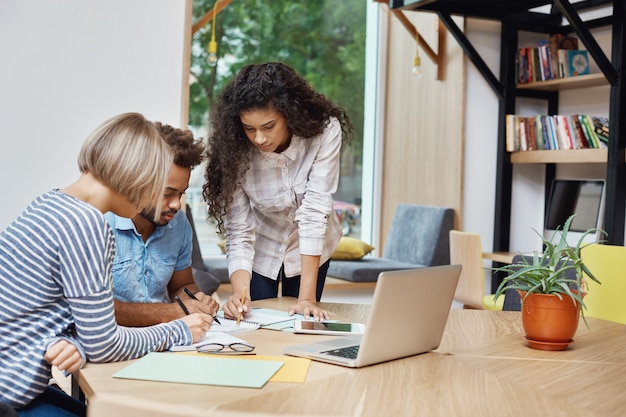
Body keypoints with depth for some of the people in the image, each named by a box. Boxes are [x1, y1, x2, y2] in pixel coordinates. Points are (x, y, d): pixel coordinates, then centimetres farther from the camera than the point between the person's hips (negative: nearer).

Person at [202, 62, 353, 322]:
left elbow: (314, 211, -31)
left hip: (311, 250, 0)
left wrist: (307, 297, -33)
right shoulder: (234, 150, -26)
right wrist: (240, 293, -39)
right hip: (260, 251, 0)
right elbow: (238, 232, -23)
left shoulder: (325, 132, -29)